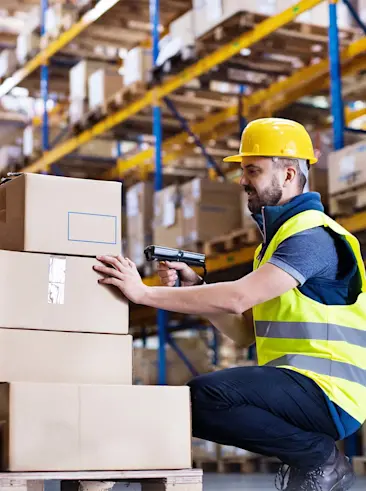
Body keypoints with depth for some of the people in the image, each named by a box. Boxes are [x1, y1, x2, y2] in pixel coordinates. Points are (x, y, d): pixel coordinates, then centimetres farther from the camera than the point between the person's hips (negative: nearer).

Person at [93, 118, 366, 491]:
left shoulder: (312, 235, -12)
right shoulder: (277, 235, 20)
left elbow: (238, 297, -25)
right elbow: (244, 332, 16)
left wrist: (144, 292, -23)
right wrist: (194, 289, 2)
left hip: (328, 391, -10)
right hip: (295, 388, 10)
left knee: (204, 394, -27)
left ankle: (319, 456, -9)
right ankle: (312, 452, 5)